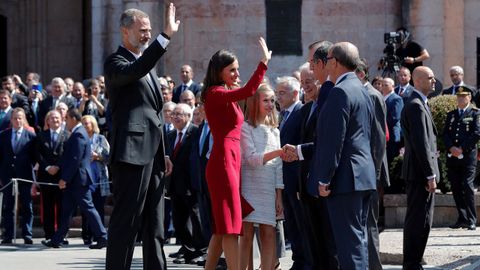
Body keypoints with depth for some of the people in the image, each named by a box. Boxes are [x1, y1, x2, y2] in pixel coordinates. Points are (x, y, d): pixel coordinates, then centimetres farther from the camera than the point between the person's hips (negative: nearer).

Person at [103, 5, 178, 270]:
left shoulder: (148, 64, 21)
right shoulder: (116, 62, -6)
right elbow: (135, 71, -31)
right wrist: (166, 36, -36)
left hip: (152, 155, 9)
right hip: (132, 152, -9)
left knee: (154, 225, 11)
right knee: (126, 221, -8)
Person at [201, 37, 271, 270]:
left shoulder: (226, 95, 19)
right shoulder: (215, 93, -11)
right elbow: (248, 91, -27)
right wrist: (264, 62, -26)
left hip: (231, 161, 10)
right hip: (223, 161, -10)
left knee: (222, 227, 11)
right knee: (230, 226, -11)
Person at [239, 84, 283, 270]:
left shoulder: (274, 131, 15)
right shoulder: (245, 128, 0)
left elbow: (278, 166, 12)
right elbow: (251, 158, -12)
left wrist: (279, 196, 5)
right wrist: (279, 152, -24)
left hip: (269, 190, 4)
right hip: (249, 186, -4)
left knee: (269, 234, -3)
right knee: (247, 235, -5)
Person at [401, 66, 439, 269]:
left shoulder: (419, 104, 18)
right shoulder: (416, 106, -16)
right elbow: (421, 144, -21)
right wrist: (430, 175, -21)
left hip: (420, 173, 10)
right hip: (420, 172, -10)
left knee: (419, 221, 13)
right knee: (419, 221, -8)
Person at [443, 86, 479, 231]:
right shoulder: (451, 115, 18)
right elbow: (445, 134, 11)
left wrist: (462, 148, -12)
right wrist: (451, 148, -7)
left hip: (468, 155, -5)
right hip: (452, 156, 5)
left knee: (467, 186, -11)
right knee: (456, 188, 4)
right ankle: (462, 218, 10)